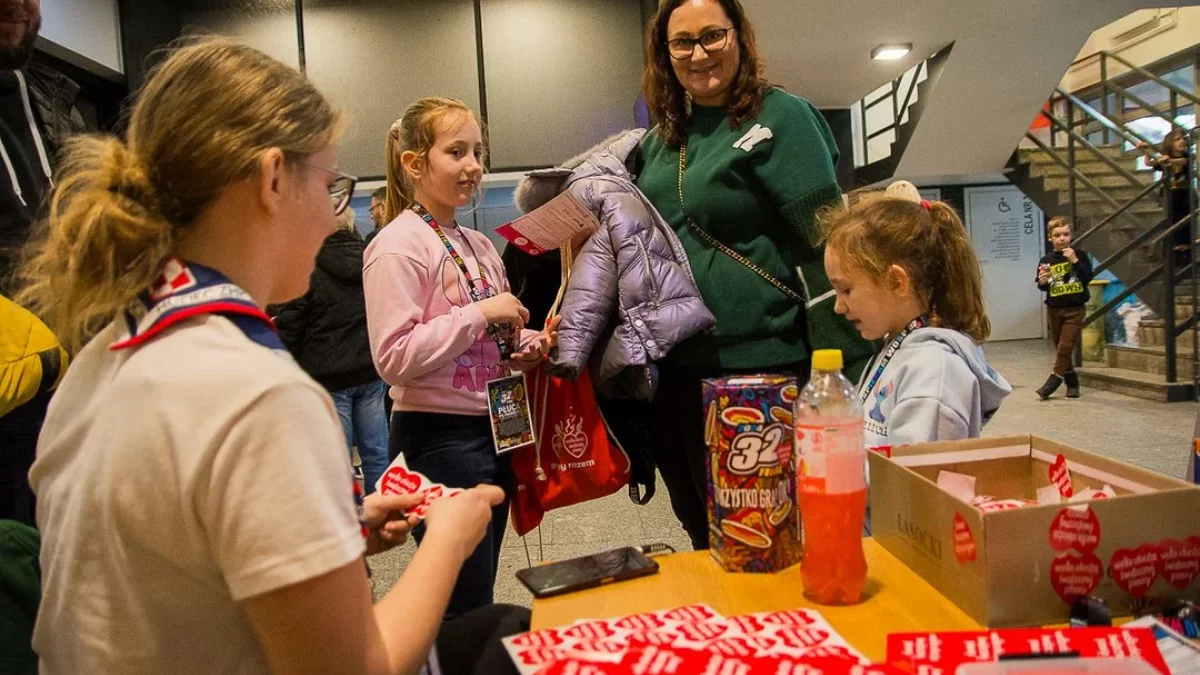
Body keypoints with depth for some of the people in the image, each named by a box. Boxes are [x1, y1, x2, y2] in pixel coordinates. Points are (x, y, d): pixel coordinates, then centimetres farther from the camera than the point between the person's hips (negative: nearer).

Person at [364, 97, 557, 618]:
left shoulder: (478, 244, 12)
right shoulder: (398, 245, -12)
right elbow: (394, 358, -20)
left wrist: (526, 346, 3)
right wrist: (480, 313, -19)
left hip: (493, 430, 8)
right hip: (439, 439, -8)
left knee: (476, 595, 18)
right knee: (467, 610, 1)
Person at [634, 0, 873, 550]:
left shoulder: (778, 118, -7)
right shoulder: (660, 139, 13)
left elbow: (826, 247, -13)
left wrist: (846, 370, -17)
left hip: (758, 367, -7)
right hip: (674, 368, 7)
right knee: (700, 529, 21)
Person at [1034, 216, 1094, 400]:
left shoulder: (1080, 254, -4)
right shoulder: (1046, 260, 0)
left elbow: (1088, 278, -13)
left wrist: (1075, 260, -20)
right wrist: (1042, 282, -15)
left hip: (1075, 309, -3)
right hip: (1054, 309, 3)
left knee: (1065, 347, -9)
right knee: (1060, 349, 10)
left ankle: (1053, 382, -4)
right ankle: (1072, 383, 23)